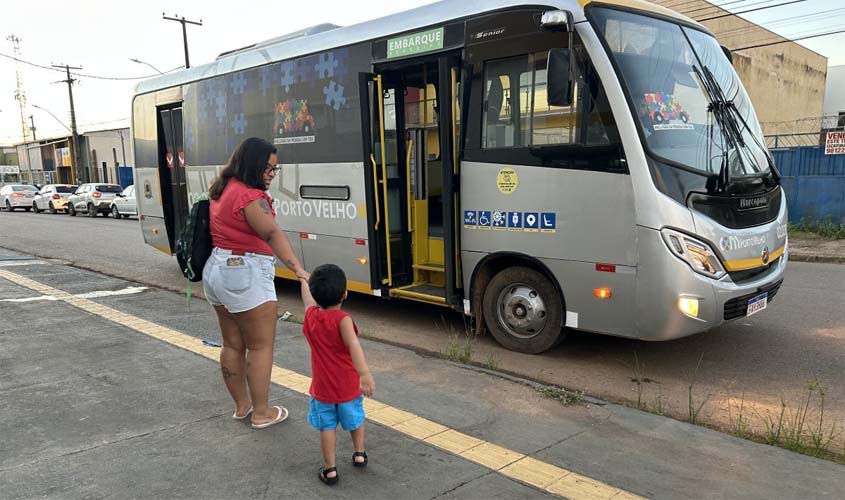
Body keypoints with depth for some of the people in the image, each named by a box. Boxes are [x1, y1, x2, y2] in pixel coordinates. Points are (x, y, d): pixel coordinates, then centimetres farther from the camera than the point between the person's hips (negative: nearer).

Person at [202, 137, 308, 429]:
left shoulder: (222, 190, 10)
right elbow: (273, 234, -32)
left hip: (217, 270, 10)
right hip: (245, 276, -9)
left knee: (232, 344, 17)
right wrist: (298, 269, -41)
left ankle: (241, 405, 30)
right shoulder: (249, 196, -19)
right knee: (261, 346, 3)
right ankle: (261, 413, 12)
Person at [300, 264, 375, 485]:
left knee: (327, 427, 11)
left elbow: (307, 296, 16)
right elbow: (353, 345, -38)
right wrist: (365, 374, -48)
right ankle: (359, 453, 37)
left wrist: (304, 279, 36)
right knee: (355, 419, 22)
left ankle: (330, 469, 12)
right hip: (348, 386, -2)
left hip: (322, 387, 2)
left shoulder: (310, 315, -5)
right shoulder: (342, 320, -23)